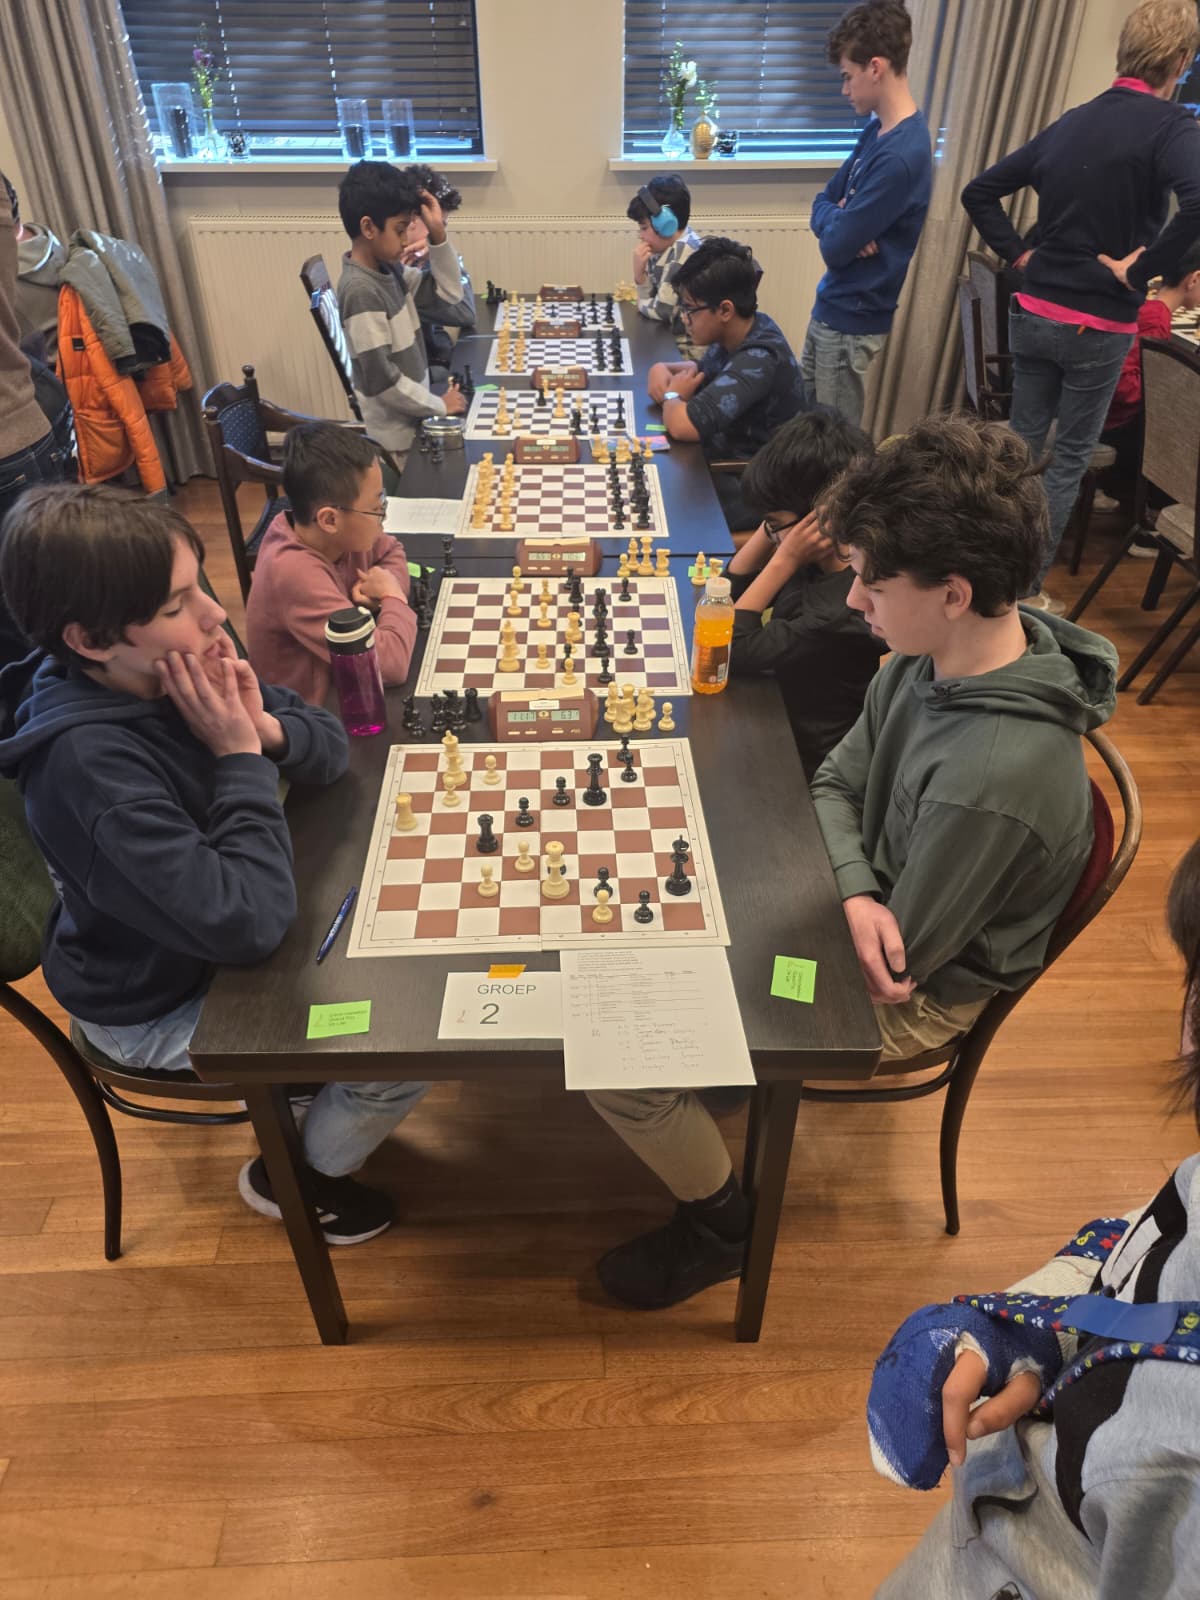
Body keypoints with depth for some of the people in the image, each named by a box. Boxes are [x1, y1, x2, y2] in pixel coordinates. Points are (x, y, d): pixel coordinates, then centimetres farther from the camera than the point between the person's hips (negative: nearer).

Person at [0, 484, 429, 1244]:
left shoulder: (175, 671, -13)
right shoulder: (92, 766, -36)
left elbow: (333, 746, -4)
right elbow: (247, 921, -38)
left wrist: (265, 727, -26)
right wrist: (241, 756, -32)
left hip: (216, 932, 7)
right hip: (162, 1008, -7)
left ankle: (323, 1098, 32)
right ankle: (299, 1176, 20)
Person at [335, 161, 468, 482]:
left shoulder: (389, 269, 2)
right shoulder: (361, 291, -24)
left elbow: (449, 294, 10)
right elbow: (382, 380, -26)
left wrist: (438, 235, -4)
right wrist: (439, 406, -14)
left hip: (413, 418, 8)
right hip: (397, 433, -8)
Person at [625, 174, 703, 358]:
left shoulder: (684, 253, -19)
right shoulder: (665, 248, 7)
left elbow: (659, 311, -20)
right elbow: (649, 302, 8)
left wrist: (639, 302, 0)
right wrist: (639, 272, -8)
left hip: (688, 351, -8)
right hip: (672, 339, 8)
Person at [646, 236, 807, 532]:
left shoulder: (759, 358, -27)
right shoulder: (737, 334, 0)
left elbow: (682, 424, -38)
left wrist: (672, 395, -14)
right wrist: (664, 369, -3)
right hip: (729, 465, 8)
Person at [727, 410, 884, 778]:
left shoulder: (845, 610, -31)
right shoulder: (821, 562, -6)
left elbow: (732, 653, -26)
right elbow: (732, 587, 3)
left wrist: (784, 560, -25)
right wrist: (775, 520, -11)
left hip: (803, 767, -7)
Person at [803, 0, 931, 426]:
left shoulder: (901, 155, -22)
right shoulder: (877, 130, 8)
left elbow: (834, 247, -22)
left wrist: (833, 218, -1)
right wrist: (841, 220, -9)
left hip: (852, 319, -9)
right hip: (830, 307, 9)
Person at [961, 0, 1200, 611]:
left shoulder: (1068, 123, 8)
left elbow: (978, 192, 13)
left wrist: (1019, 255, 9)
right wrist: (1138, 271, -18)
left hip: (1032, 314, 5)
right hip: (1098, 327, -5)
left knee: (1021, 443, 16)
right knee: (1069, 458, 6)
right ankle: (1028, 587, 11)